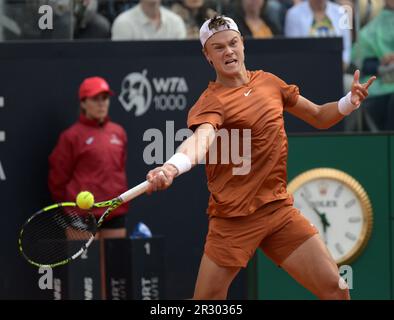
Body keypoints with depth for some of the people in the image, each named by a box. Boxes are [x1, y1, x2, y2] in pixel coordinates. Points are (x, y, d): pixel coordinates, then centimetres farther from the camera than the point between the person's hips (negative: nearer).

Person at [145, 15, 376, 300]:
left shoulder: (269, 83, 8)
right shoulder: (211, 102, -13)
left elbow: (318, 117, 20)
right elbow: (202, 137, -35)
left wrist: (350, 102, -1)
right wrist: (172, 167, -58)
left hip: (280, 211, 5)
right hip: (233, 220, -5)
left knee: (336, 289, -6)